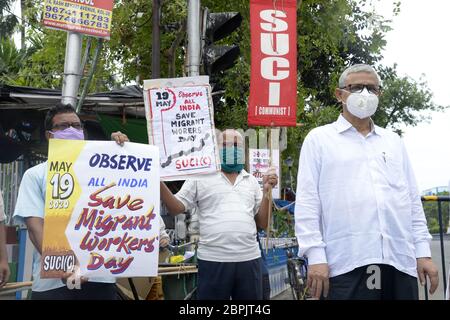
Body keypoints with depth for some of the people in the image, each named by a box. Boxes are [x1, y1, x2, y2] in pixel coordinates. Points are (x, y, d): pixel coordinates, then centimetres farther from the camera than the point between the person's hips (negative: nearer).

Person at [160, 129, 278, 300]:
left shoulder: (251, 181, 14)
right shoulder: (201, 177, 3)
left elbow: (262, 223, 13)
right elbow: (176, 208, 1)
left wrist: (267, 191, 1)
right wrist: (158, 181, -11)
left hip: (249, 259, 3)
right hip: (213, 259, -3)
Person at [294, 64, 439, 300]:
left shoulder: (393, 141, 20)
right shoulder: (319, 139, 7)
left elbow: (413, 200, 18)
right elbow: (307, 201, -1)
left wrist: (423, 252, 9)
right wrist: (315, 256, -9)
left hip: (400, 263, 4)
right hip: (345, 266, -4)